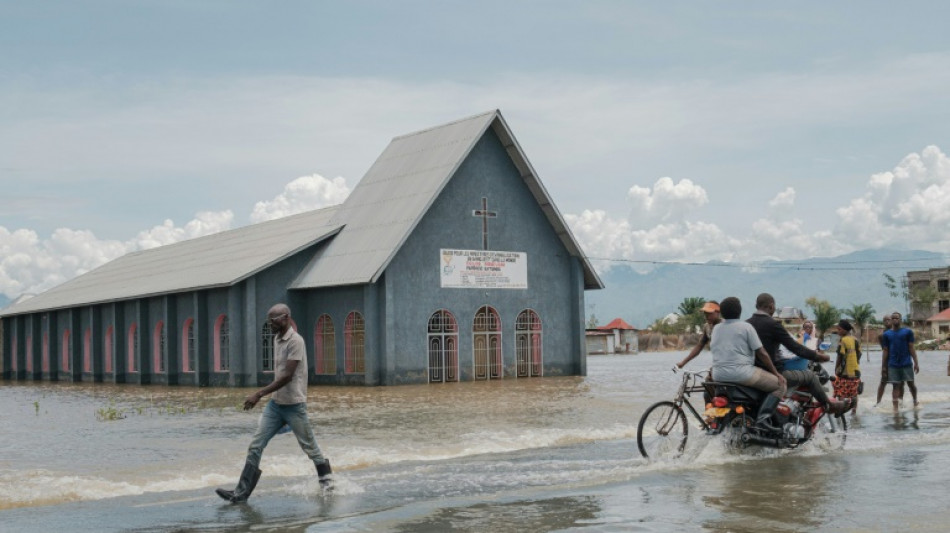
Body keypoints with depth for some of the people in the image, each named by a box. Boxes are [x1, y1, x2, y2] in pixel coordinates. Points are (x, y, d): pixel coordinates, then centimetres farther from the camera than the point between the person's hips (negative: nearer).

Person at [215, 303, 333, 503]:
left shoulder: (295, 341, -17)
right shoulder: (277, 339, 9)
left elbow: (287, 376, -23)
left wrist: (259, 394, -27)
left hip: (294, 405, -7)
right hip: (275, 404, 7)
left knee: (309, 447, 8)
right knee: (255, 446, -1)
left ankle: (326, 479, 30)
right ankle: (241, 493, -1)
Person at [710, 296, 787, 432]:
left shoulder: (716, 328, 11)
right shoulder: (746, 327, -4)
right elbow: (761, 354, -4)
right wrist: (776, 374, 3)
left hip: (718, 375, 6)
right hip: (741, 373, -6)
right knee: (780, 385, 2)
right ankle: (763, 416, -15)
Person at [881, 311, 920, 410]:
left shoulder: (907, 332, 2)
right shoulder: (887, 334, 6)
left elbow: (911, 348, 2)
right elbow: (885, 351, 8)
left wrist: (916, 363, -3)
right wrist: (883, 366, 5)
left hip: (906, 363, -1)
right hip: (893, 365, 1)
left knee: (911, 383, 7)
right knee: (896, 385, 1)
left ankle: (915, 401, 31)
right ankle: (895, 407, 2)